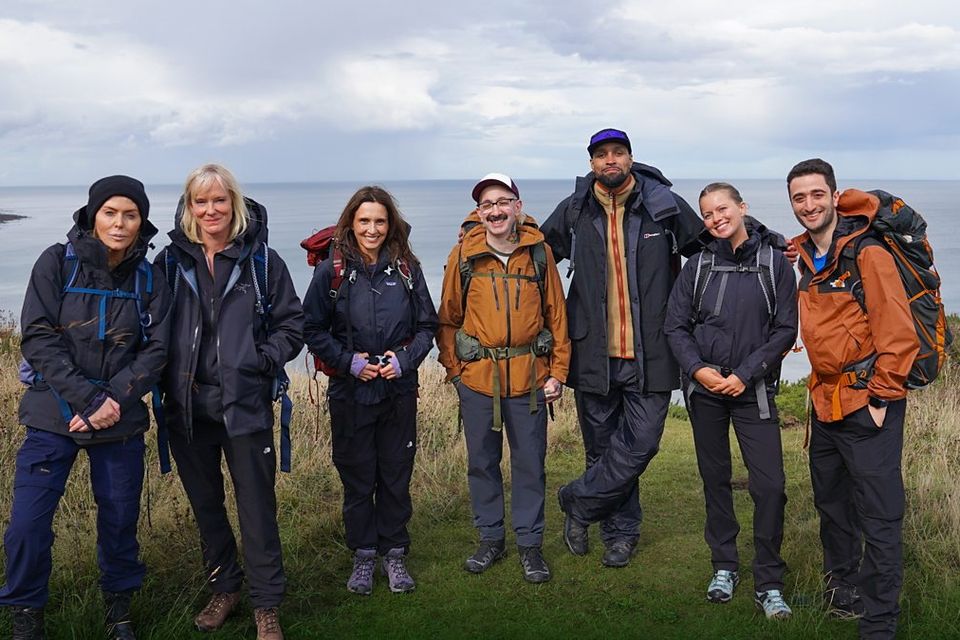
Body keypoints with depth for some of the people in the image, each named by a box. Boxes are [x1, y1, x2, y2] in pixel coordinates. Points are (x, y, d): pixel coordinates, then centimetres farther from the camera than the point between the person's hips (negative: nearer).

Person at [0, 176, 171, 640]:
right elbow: (38, 339, -11)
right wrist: (90, 400, -19)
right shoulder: (57, 263, -6)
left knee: (120, 519, 9)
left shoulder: (149, 280, 1)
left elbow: (155, 351, -2)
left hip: (121, 422, 2)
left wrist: (112, 402, -16)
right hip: (53, 415, -2)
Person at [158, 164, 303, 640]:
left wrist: (262, 360, -10)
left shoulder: (262, 260, 0)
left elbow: (291, 325, 4)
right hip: (187, 404, 3)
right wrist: (166, 374, -3)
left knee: (256, 506, 1)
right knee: (205, 503, 16)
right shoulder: (171, 260, 4)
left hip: (245, 403, -3)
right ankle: (224, 588, 34)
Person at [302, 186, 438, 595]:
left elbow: (427, 325, 6)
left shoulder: (406, 269, 1)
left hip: (399, 390, 1)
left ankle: (394, 553, 24)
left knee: (396, 475, 9)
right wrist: (348, 360, -13)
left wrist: (405, 358, -10)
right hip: (350, 392, -1)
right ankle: (363, 555, 24)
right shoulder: (331, 271, -4)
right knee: (357, 478, 9)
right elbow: (313, 329, -1)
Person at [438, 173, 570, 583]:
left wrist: (557, 371, 2)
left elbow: (556, 315, 4)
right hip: (477, 377, 1)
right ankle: (491, 538, 28)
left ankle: (530, 544, 22)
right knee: (482, 461, 11)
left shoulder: (539, 252, 0)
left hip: (529, 376, 0)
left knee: (530, 463, 7)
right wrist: (453, 369, 0)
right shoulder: (463, 255, -1)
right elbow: (448, 318, 6)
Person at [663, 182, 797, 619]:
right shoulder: (698, 265, 4)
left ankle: (769, 585, 5)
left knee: (770, 485, -9)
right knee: (715, 479, 11)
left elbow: (785, 330, -5)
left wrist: (745, 375, -13)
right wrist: (698, 369, -11)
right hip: (704, 389, 2)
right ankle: (724, 566, 26)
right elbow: (675, 326, 4)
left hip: (753, 388, -2)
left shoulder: (775, 263, -2)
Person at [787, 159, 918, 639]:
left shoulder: (867, 254, -13)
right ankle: (841, 587, 38)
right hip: (826, 401, 8)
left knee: (878, 517, -1)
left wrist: (881, 398, -14)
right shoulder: (806, 258, 8)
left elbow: (898, 332, -15)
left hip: (867, 405, -8)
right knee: (831, 504, 20)